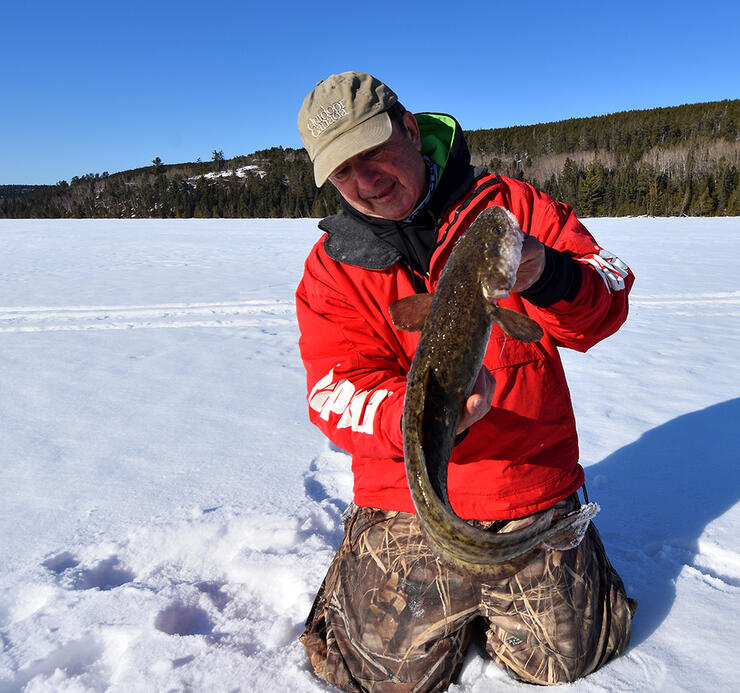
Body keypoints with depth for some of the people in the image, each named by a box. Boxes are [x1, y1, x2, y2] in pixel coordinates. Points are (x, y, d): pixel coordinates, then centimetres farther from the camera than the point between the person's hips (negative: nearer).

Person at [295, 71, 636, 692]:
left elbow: (609, 302, -5)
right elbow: (337, 398, -13)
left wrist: (546, 277, -28)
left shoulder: (510, 207, -2)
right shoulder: (333, 268, -3)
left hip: (534, 496, 1)